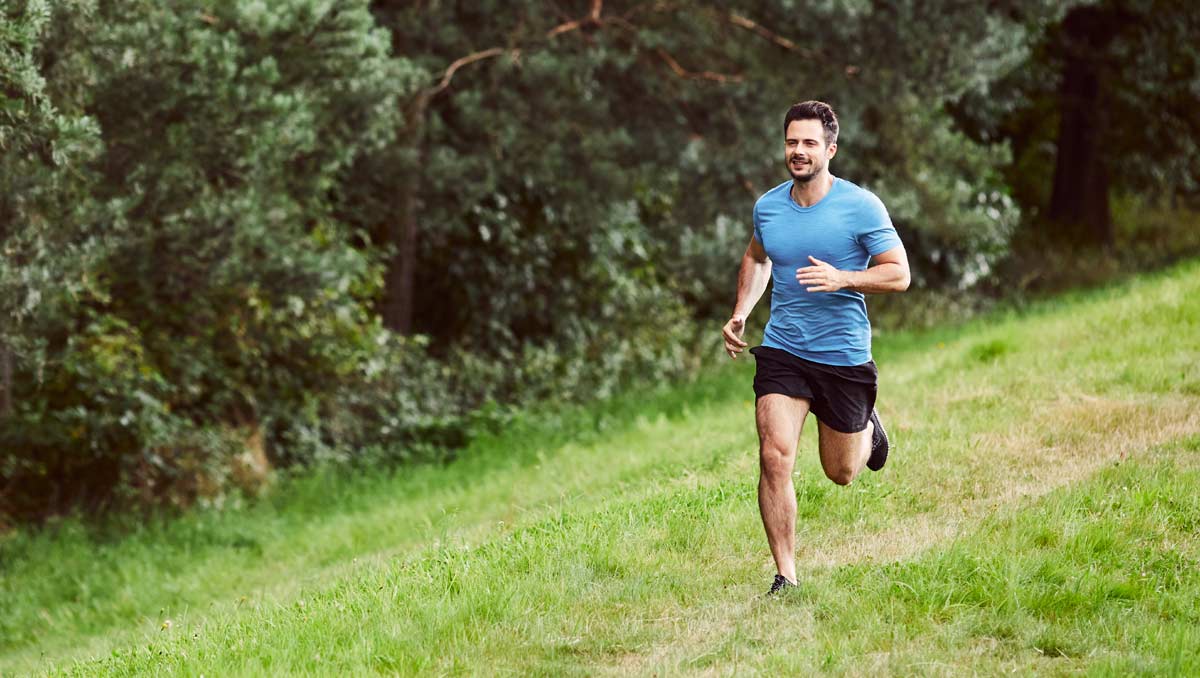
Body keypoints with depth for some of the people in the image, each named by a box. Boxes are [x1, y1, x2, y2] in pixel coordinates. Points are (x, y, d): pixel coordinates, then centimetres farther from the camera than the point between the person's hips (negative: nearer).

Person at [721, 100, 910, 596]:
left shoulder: (861, 206, -10)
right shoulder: (767, 206, 2)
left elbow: (899, 274, -9)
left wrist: (842, 279, -24)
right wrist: (740, 313, 9)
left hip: (844, 355, -2)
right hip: (781, 351, 2)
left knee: (840, 473, 13)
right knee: (775, 457, -15)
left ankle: (867, 428, 49)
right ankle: (785, 574, -7)